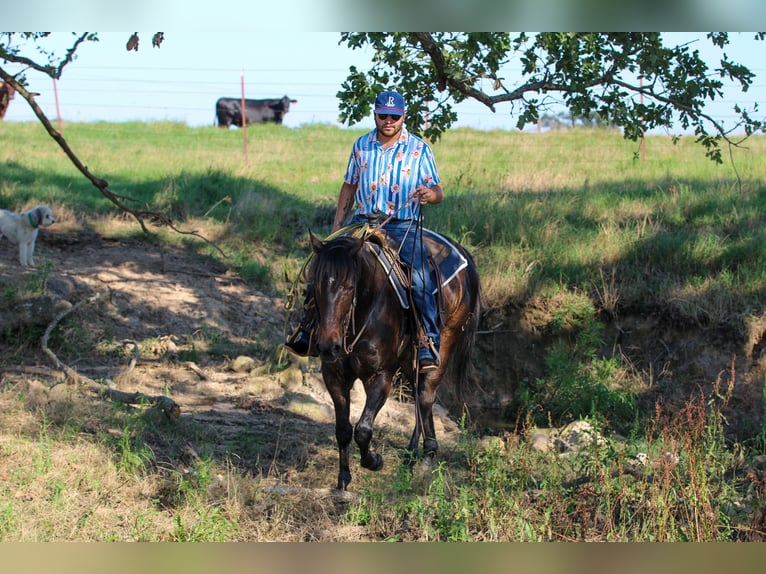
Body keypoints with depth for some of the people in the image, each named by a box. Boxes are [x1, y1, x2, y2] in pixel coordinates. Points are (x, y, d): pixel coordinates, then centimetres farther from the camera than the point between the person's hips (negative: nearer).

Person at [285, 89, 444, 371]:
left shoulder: (419, 149, 2)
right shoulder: (361, 145, 10)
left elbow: (438, 192, 1)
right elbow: (349, 186, 19)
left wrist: (430, 194, -23)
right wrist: (337, 225, 12)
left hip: (402, 226, -3)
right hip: (362, 221, 3)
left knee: (422, 277, -26)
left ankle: (429, 346, -20)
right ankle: (308, 332, 2)